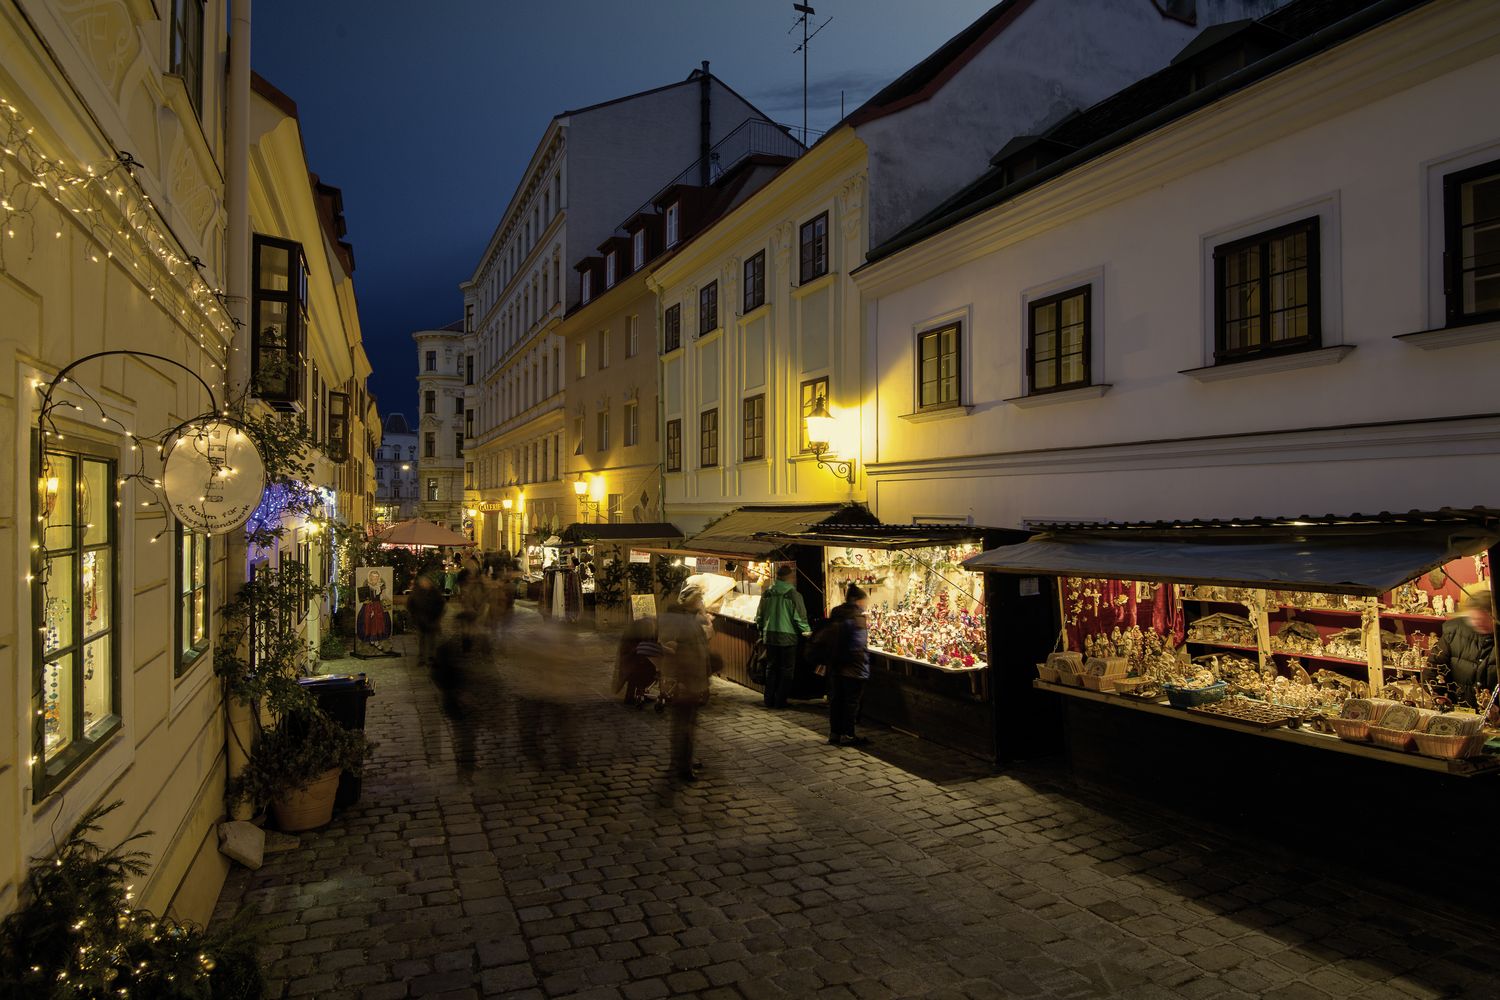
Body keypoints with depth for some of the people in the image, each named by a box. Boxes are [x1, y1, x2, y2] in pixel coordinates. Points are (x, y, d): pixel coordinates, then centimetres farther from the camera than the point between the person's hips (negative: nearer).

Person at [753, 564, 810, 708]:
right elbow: (800, 618, -12)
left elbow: (759, 616, 8)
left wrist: (762, 632, 22)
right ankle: (780, 701, 9)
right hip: (787, 637, -4)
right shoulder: (793, 594, -14)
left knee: (771, 668, 15)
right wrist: (807, 632, 5)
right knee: (786, 670, 8)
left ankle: (769, 700, 19)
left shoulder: (767, 592, 0)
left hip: (769, 637, 4)